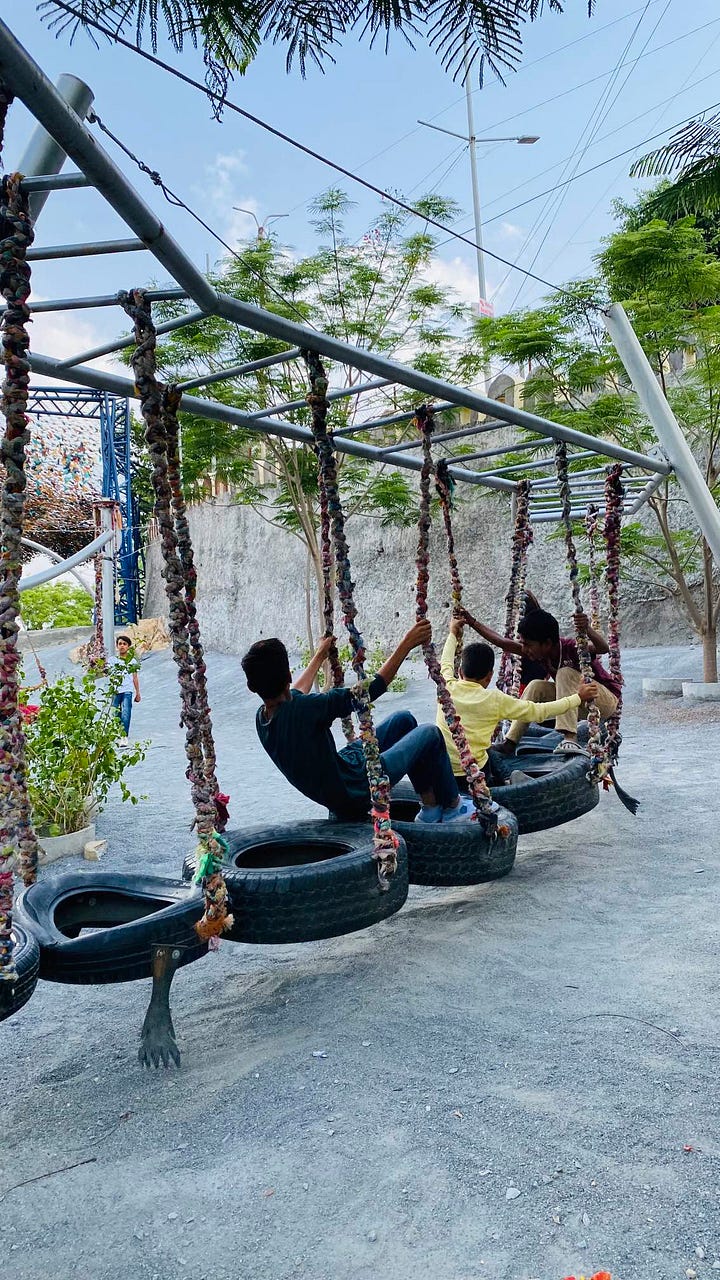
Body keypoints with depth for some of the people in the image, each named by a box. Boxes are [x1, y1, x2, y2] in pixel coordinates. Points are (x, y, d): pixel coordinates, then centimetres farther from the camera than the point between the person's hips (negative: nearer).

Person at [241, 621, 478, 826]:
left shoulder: (262, 717, -7)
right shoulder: (304, 709, -34)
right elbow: (372, 688, -26)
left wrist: (319, 656, 32)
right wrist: (407, 644, -17)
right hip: (357, 793, -8)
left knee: (403, 720, 18)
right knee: (430, 734, 4)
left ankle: (431, 807, 27)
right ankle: (452, 807, 26)